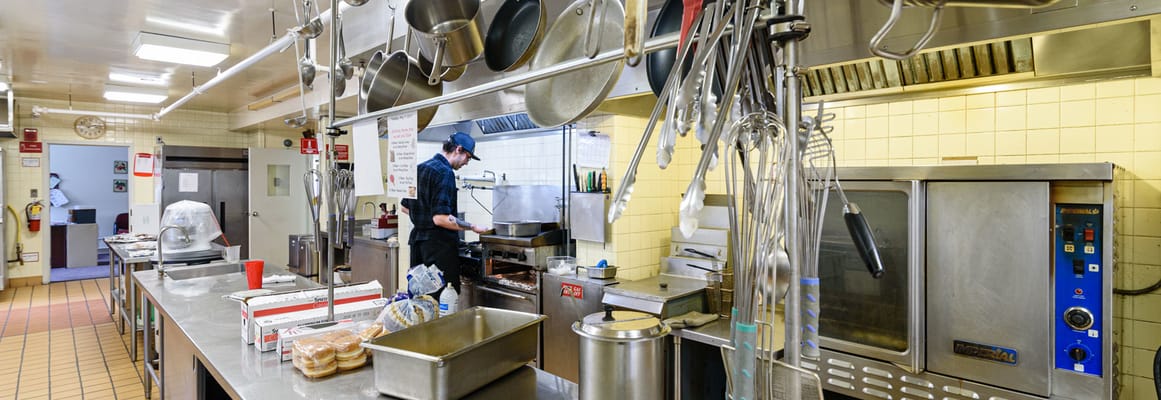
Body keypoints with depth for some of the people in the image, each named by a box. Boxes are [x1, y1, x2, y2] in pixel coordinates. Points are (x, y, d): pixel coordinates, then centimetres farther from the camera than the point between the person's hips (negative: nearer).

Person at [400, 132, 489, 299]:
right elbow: (440, 218, -23)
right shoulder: (444, 172, -16)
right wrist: (473, 227, -16)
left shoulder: (419, 168, 12)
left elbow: (405, 207, 20)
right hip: (439, 245, -9)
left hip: (418, 240, 9)